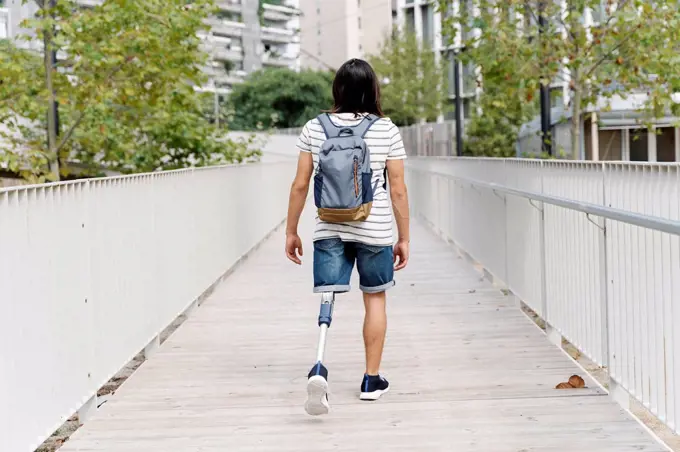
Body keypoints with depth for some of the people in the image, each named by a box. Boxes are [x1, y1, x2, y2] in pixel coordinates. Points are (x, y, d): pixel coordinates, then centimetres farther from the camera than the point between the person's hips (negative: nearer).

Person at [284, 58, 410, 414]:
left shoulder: (314, 129, 1)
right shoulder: (387, 131, -3)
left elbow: (300, 185, 2)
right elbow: (398, 190, -1)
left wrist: (291, 231, 12)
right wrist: (403, 238, 7)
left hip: (329, 229, 1)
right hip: (374, 229, 0)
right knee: (375, 299, 15)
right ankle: (371, 380, 23)